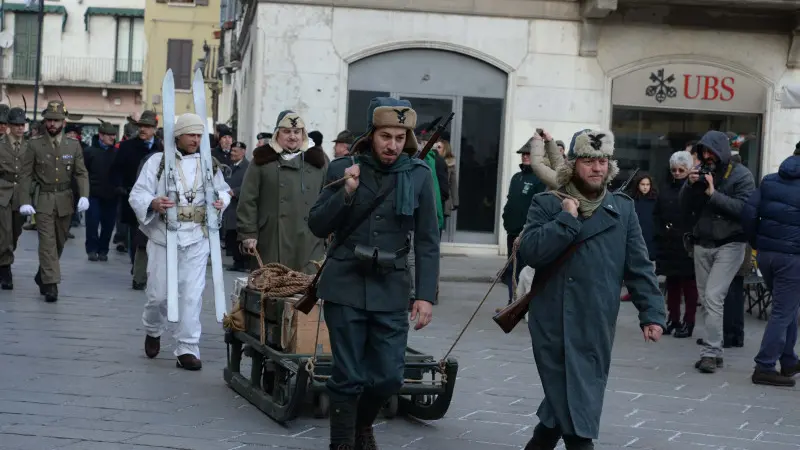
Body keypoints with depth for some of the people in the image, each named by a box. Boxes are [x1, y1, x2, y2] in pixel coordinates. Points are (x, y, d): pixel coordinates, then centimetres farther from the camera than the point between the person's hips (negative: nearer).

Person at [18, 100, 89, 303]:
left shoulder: (74, 145, 4)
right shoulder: (34, 145, -2)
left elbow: (81, 174, 2)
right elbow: (27, 175, -3)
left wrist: (84, 196, -15)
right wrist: (25, 201, -13)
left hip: (65, 201, 3)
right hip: (43, 200, -3)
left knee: (59, 242, 13)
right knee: (47, 242, -10)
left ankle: (42, 276, 34)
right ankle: (51, 285, -12)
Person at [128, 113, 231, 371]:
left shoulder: (209, 164, 8)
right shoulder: (158, 161, -1)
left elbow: (222, 190, 20)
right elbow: (137, 195, -5)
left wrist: (221, 201, -3)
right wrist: (152, 203, -26)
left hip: (197, 239, 2)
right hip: (163, 237, -2)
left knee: (192, 295, -3)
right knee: (158, 294, 4)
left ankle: (187, 349, 3)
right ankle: (153, 330, 35)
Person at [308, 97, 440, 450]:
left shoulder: (419, 175, -1)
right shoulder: (343, 168, -1)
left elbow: (427, 242, 1)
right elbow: (317, 226, 2)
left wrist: (426, 295, -5)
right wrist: (346, 193, -14)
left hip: (390, 291, 1)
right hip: (346, 287, -1)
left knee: (389, 376, 5)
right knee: (347, 377, 1)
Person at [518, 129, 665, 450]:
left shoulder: (622, 209, 7)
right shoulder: (547, 205, 0)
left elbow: (639, 267, 4)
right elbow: (530, 252, -14)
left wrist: (651, 313, -6)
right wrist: (567, 219, -16)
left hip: (597, 327, 3)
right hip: (554, 325, -3)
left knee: (569, 401, 12)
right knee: (571, 404, 0)